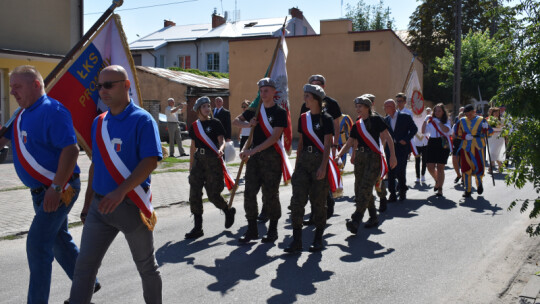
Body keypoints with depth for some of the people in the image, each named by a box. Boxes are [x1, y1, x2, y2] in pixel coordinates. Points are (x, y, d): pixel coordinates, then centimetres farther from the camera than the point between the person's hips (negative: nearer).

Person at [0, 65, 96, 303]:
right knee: (59, 240, 19)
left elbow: (71, 150, -26)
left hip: (59, 189, -10)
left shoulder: (52, 111, -18)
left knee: (37, 244, -8)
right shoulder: (21, 115, 10)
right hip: (40, 191, 10)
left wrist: (56, 188, -28)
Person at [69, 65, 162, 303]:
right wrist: (88, 203, 17)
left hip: (131, 205, -5)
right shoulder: (99, 122, 10)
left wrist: (121, 191, -29)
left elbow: (150, 161, -20)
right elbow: (96, 164, 17)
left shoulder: (142, 120, -11)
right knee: (84, 265, 4)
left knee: (146, 266, 11)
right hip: (100, 205, 6)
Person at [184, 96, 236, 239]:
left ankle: (228, 211, 27)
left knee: (213, 194, -4)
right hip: (199, 159, 5)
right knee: (194, 194, -1)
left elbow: (222, 141, -6)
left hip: (213, 160, -4)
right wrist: (191, 166, 19)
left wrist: (220, 149, -29)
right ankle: (198, 228, 7)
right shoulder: (194, 126, 11)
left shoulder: (215, 123, -1)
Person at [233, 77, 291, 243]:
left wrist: (252, 150, -21)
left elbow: (274, 137, -15)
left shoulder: (280, 112, -5)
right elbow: (236, 121, 21)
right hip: (254, 155, 5)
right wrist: (248, 124, -2)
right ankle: (252, 229, 13)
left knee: (270, 194, 0)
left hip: (272, 156, -5)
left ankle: (272, 230, 14)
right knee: (249, 192, 2)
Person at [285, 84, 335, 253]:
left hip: (319, 161, -5)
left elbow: (327, 144, -10)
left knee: (318, 201, 3)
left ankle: (318, 239, 17)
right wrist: (297, 163, 14)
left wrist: (323, 167, -17)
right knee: (297, 198, -4)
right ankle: (296, 240, 1)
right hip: (304, 160, 5)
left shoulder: (326, 119, -5)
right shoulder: (303, 118, 11)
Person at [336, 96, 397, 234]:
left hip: (374, 157, -7)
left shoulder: (376, 120, -2)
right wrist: (338, 155, 5)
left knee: (365, 189, -15)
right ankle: (373, 217, 23)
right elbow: (349, 143, 18)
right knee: (360, 189, 8)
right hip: (360, 157, 7)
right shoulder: (357, 125, 15)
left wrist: (392, 155, -14)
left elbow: (388, 137, -6)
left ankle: (356, 221, -22)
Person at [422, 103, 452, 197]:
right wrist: (425, 121, -5)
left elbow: (446, 130, -15)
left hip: (443, 144, -3)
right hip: (432, 144, 3)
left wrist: (438, 122, -18)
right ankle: (437, 181, 31)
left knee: (440, 167, -4)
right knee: (430, 167, 0)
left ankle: (440, 189, 2)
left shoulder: (446, 121, 4)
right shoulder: (431, 121, 10)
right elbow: (423, 131, 5)